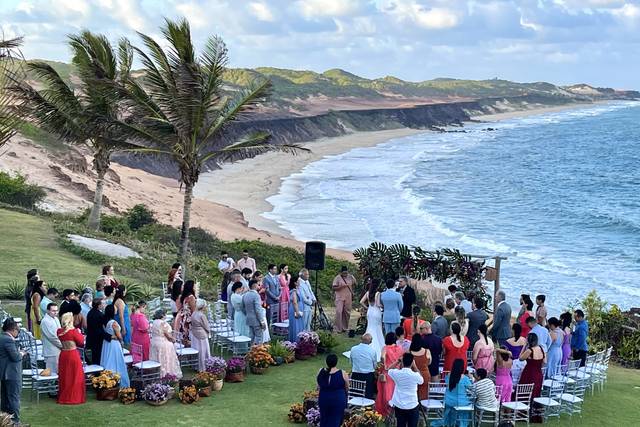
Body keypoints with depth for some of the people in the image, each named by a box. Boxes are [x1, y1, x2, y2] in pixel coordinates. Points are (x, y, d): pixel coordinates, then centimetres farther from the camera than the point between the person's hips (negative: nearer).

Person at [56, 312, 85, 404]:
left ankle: (63, 397, 21)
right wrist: (79, 333, 11)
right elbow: (81, 341, -6)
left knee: (64, 377, 14)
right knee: (75, 377, 6)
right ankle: (75, 397, 10)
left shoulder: (59, 331, -2)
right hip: (73, 354, -5)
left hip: (63, 355, 5)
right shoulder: (73, 331, -16)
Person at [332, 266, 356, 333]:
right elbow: (333, 288, -10)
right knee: (339, 312, -12)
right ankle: (338, 329, -8)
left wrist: (352, 292, 18)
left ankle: (345, 328, 20)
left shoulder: (351, 277, 4)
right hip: (340, 298, -4)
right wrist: (341, 286, -22)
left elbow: (354, 284, 24)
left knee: (347, 313, 7)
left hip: (348, 298, 4)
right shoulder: (337, 278, -7)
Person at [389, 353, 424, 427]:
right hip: (412, 406, -2)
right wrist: (415, 366, 10)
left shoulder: (396, 373, -10)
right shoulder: (415, 375, -14)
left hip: (399, 406, 2)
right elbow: (421, 381, 11)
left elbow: (389, 370, 15)